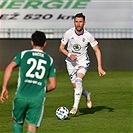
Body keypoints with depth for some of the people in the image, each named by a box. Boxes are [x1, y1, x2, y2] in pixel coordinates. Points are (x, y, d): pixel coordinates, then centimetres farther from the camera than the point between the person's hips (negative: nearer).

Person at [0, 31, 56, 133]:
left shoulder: (23, 54, 10)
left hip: (21, 96, 0)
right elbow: (53, 85, 11)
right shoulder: (49, 60, 13)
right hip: (38, 99, 0)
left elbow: (9, 68, -7)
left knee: (17, 122, 24)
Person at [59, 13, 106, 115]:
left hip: (83, 62, -2)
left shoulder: (88, 36, -15)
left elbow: (97, 51, -5)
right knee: (75, 85, 4)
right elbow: (61, 48, -2)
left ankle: (75, 106, -24)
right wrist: (69, 55, -22)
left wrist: (100, 67, -12)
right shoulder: (68, 33, -13)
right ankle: (87, 95, 38)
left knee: (78, 80, -26)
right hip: (71, 62, 2)